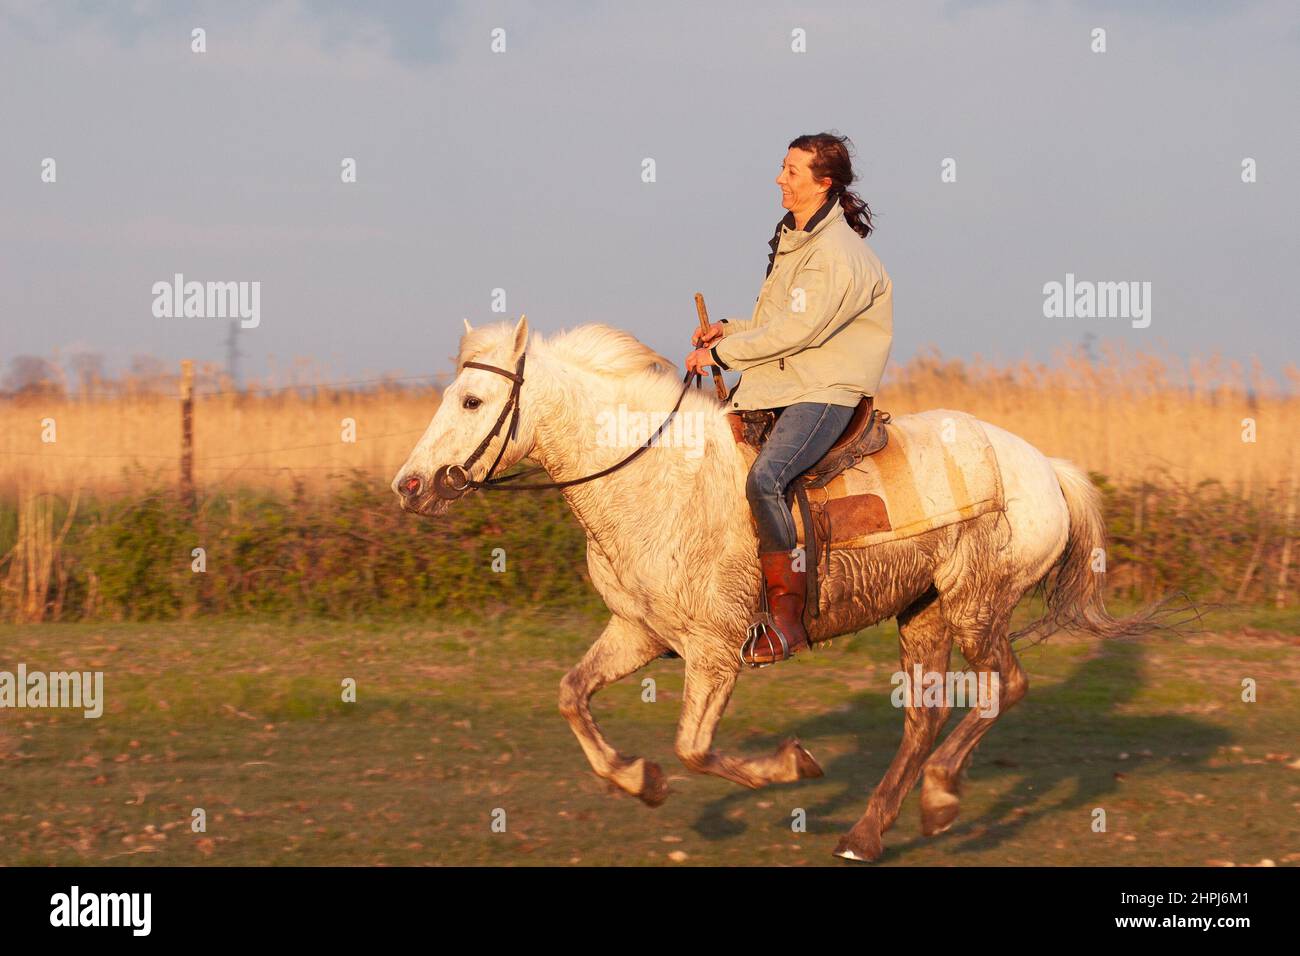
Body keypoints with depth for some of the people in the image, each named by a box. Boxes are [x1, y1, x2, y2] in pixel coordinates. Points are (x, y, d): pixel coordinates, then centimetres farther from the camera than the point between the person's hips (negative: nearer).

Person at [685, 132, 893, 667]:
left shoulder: (839, 256, -16)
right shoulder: (793, 240, 15)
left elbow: (794, 331, -19)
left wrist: (720, 354, -12)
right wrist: (729, 331, 7)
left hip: (825, 392, -10)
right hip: (777, 382, 10)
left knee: (765, 478, -32)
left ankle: (787, 620, -29)